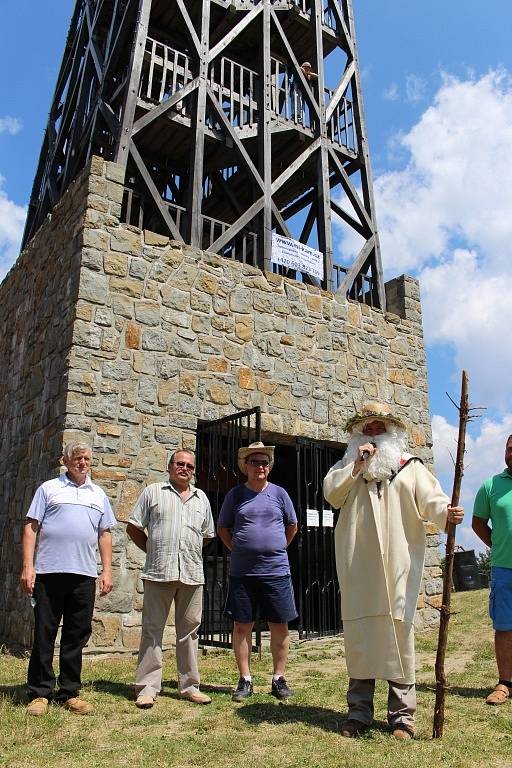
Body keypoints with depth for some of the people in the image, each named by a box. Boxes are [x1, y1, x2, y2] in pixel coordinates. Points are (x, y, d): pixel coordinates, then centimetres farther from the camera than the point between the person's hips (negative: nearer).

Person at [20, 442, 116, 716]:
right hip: (49, 572, -3)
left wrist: (107, 570, 9)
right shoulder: (49, 488, 7)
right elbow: (30, 527, 2)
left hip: (84, 575, 3)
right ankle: (39, 693, 14)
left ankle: (69, 693, 18)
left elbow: (105, 535, 17)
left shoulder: (98, 494, 16)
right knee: (44, 634, 3)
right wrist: (27, 566, -7)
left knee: (77, 635, 7)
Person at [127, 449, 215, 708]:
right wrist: (151, 550, 3)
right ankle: (147, 687, 9)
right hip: (158, 572, -3)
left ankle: (189, 686, 19)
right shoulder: (153, 492, 7)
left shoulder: (201, 498, 16)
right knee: (152, 628, 1)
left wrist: (190, 552, 12)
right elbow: (133, 527, 7)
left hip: (192, 574, 3)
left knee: (189, 630, 9)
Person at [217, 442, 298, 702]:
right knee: (242, 625, 5)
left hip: (276, 571, 0)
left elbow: (292, 526, 16)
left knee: (279, 626, 5)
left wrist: (276, 549, 11)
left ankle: (279, 679, 18)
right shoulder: (235, 494, 3)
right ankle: (245, 680, 17)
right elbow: (222, 528, 13)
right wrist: (238, 550, 4)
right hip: (242, 572, 0)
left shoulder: (279, 493, 5)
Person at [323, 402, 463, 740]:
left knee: (400, 632, -2)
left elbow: (430, 499, -2)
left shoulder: (410, 465, 11)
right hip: (358, 566, 2)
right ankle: (359, 711, 16)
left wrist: (446, 512, -23)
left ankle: (403, 713, 10)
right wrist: (357, 465, -5)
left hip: (398, 565, -1)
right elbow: (331, 494, 3)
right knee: (358, 633, 5)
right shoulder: (348, 465, 18)